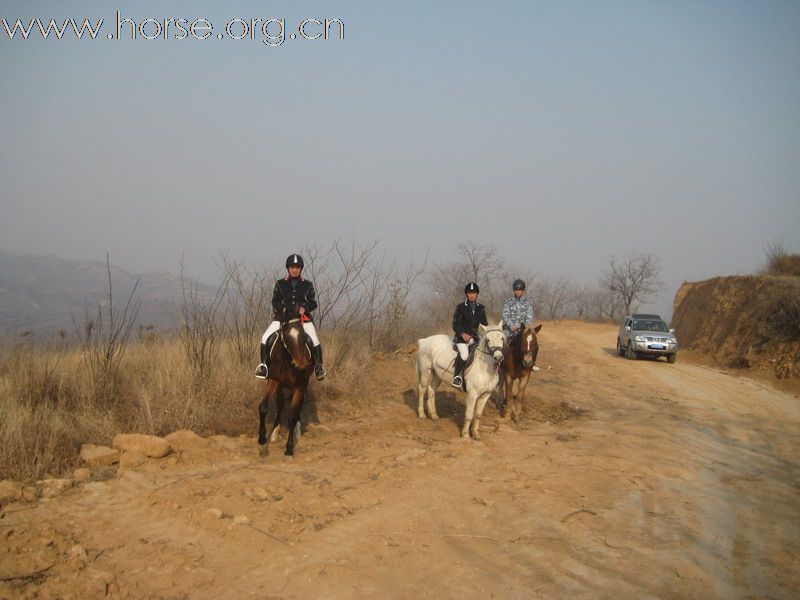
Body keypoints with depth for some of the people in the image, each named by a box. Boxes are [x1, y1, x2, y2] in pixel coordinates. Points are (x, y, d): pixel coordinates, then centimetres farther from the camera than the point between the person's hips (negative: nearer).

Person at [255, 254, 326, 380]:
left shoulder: (308, 285, 5)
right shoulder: (280, 284, 7)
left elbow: (313, 303, 6)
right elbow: (275, 301, 9)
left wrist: (304, 307, -14)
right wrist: (282, 309, -11)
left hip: (303, 317, -1)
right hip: (283, 317, 1)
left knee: (314, 340, -21)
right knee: (266, 337, -16)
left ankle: (318, 365, -6)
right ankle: (264, 364, -6)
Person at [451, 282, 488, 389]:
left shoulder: (481, 308, 11)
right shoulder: (461, 307, -1)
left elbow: (484, 323, 18)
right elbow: (455, 325, -1)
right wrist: (462, 334, -18)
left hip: (475, 337, 4)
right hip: (462, 337, -4)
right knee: (464, 354, -31)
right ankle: (456, 376, -19)